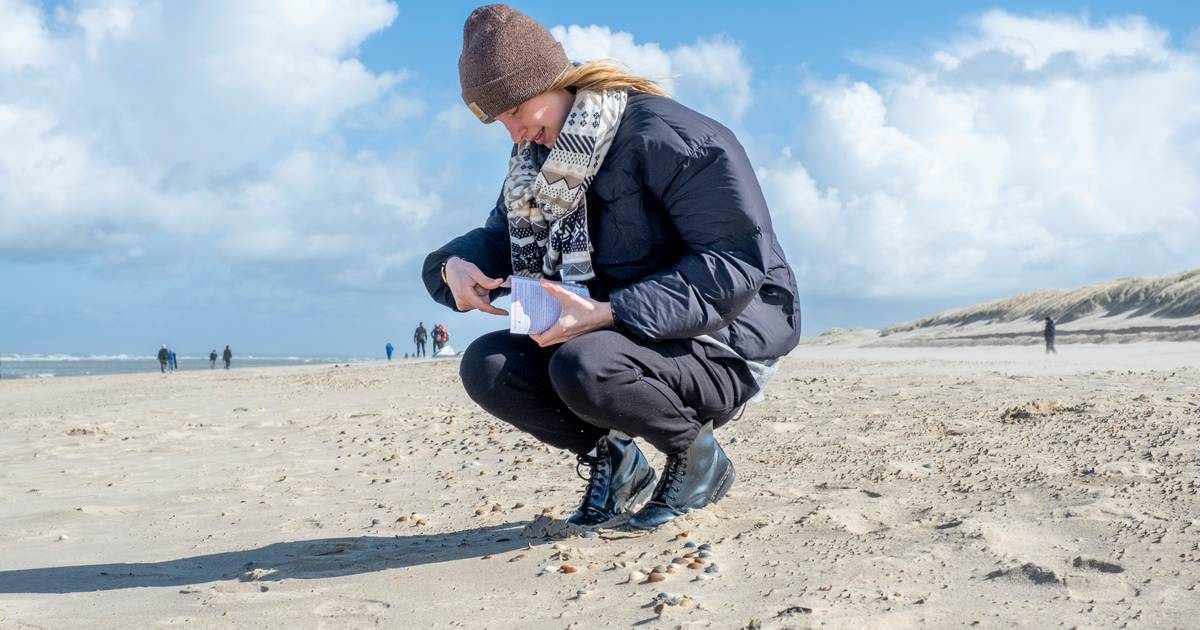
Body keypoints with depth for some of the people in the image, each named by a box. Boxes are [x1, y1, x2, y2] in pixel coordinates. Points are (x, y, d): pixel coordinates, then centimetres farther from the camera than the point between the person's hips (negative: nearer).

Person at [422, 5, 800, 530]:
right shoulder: (540, 161, 5)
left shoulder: (664, 135, -20)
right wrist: (455, 267, -15)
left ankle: (697, 453, -6)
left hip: (722, 344, -7)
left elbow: (739, 264, -26)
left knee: (585, 366, -35)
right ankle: (614, 459, 6)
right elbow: (499, 239, 12)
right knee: (487, 366, -12)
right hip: (620, 335, 8)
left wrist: (608, 313, -33)